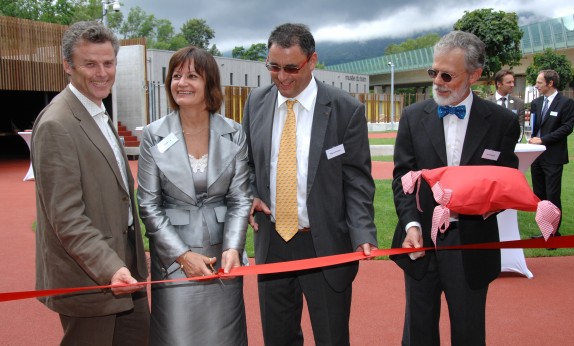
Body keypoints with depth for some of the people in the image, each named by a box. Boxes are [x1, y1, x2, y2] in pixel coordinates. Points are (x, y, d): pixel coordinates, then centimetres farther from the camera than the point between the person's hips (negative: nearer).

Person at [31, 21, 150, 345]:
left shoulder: (99, 114, 11)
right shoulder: (56, 125, -19)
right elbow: (66, 217, -23)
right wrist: (110, 268, -31)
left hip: (123, 268, 9)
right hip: (89, 278, -9)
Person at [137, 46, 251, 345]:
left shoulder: (233, 133, -1)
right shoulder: (154, 135, -5)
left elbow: (240, 198, 0)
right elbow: (148, 205, -4)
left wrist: (233, 248, -15)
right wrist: (182, 254, -11)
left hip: (222, 255, 1)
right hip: (173, 256, -1)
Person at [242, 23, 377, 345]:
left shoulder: (346, 109, -9)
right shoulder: (257, 102, 3)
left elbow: (357, 181, -8)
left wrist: (363, 235, -20)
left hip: (325, 246, -4)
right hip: (271, 243, 4)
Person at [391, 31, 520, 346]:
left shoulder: (502, 122, -3)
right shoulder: (413, 117, 1)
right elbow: (402, 176, -1)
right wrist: (411, 224, -14)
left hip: (471, 245, -1)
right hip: (421, 240, 2)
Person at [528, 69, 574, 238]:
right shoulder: (536, 103, 10)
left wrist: (542, 139, -16)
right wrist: (533, 139, -7)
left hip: (553, 157, -6)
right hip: (537, 155, 6)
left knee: (552, 196, -3)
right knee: (539, 195, 11)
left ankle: (554, 232, 7)